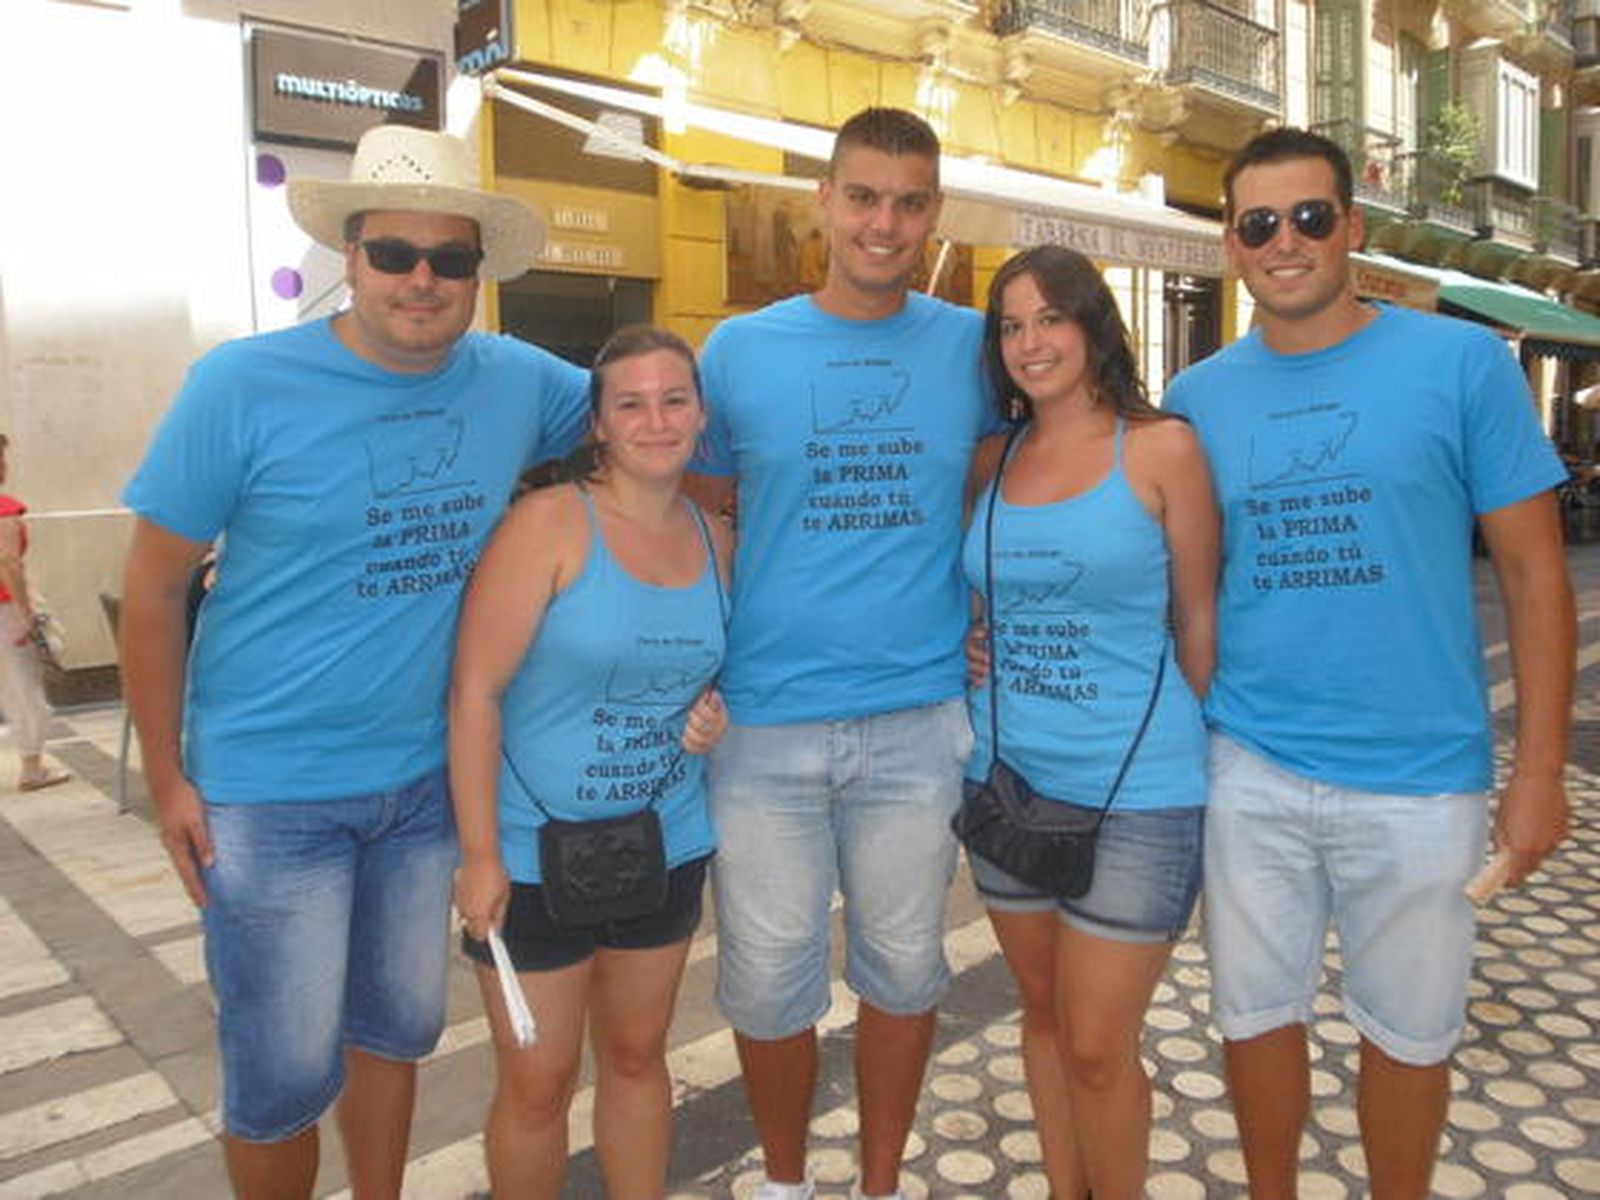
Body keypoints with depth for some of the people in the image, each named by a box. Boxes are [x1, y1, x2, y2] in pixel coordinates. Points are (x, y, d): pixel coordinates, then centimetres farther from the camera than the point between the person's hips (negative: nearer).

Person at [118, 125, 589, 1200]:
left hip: (431, 777, 4)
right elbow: (154, 590, -7)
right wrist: (166, 780, -7)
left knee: (396, 1030, 21)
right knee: (287, 1073, 7)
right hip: (268, 789, -3)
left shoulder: (518, 381, -4)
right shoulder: (242, 385, -14)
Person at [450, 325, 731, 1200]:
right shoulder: (548, 522, -14)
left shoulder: (715, 538, 3)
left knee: (636, 1056, 21)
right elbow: (474, 691, -15)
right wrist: (479, 854, -16)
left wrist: (710, 712, -4)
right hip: (535, 855, -4)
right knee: (537, 1086, 10)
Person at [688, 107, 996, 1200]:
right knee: (768, 983, 11)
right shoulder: (738, 350, 1)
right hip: (764, 722, 0)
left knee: (902, 968, 15)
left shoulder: (971, 345, 3)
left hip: (920, 719, 1)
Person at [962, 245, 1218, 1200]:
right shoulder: (994, 460, 6)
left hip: (1134, 796, -4)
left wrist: (1170, 744, 4)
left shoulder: (1162, 447, -7)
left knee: (1097, 1048, 2)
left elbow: (1198, 621, -1)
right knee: (1043, 1013, 19)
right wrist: (969, 649, 1)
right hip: (1007, 776, 5)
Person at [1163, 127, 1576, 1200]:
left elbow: (1534, 571, -2)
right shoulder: (1196, 398, 3)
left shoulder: (1462, 363, -4)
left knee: (1406, 1032, 15)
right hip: (1250, 773, 2)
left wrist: (1540, 771, -6)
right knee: (1257, 1014, 15)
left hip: (1419, 778, -2)